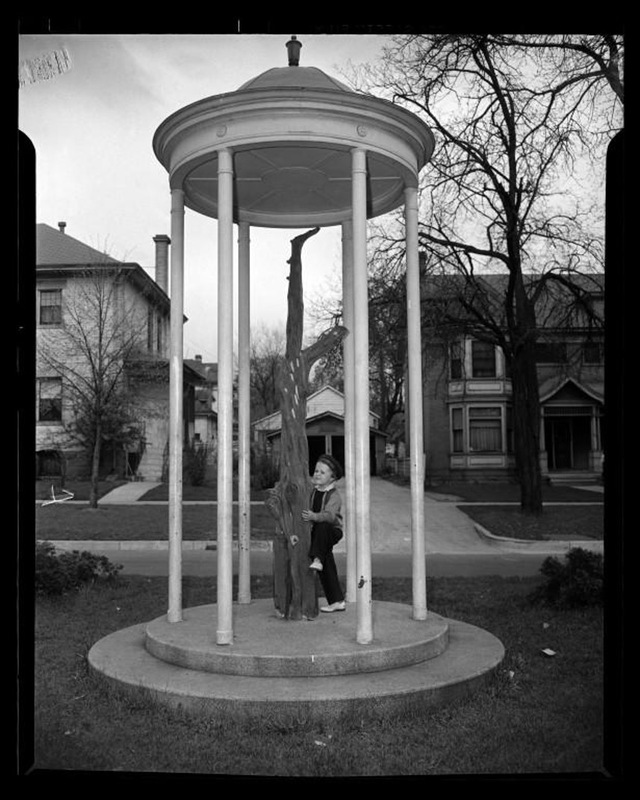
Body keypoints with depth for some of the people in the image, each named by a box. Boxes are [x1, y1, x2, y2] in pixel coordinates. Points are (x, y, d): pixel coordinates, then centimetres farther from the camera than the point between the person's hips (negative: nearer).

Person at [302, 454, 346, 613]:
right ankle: (337, 601, 12)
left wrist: (313, 516, -50)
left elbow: (330, 515, -34)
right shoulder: (312, 490, 2)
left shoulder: (334, 495, -17)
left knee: (322, 526, -39)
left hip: (332, 531, -5)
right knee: (327, 570, 4)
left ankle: (317, 559, -32)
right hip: (318, 535, 5)